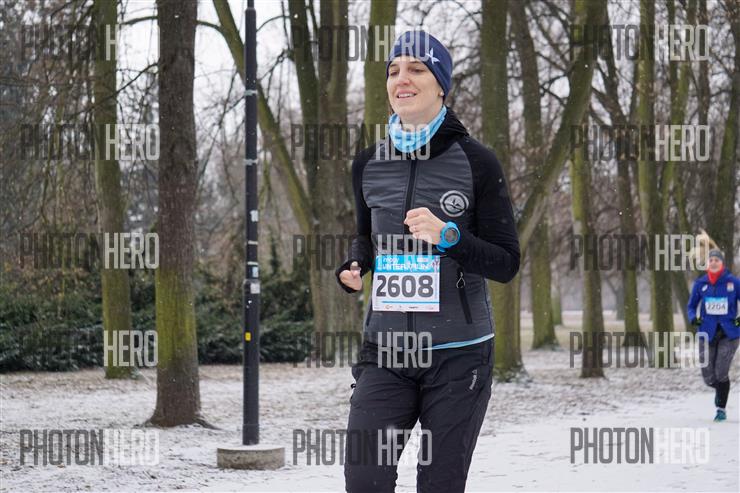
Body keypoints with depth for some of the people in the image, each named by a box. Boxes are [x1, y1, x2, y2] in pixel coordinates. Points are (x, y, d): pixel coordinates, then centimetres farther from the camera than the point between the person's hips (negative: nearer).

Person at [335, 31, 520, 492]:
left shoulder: (476, 162, -5)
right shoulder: (369, 164, 6)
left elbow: (507, 263, -4)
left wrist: (447, 236, -20)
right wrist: (354, 267, 1)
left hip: (459, 354, -3)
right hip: (385, 350, 3)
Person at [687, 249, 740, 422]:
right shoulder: (700, 284, 2)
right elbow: (692, 306, 12)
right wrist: (693, 318, -9)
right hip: (707, 334, 2)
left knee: (721, 372, -13)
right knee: (708, 377, 0)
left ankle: (721, 409, 4)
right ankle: (719, 390, 37)